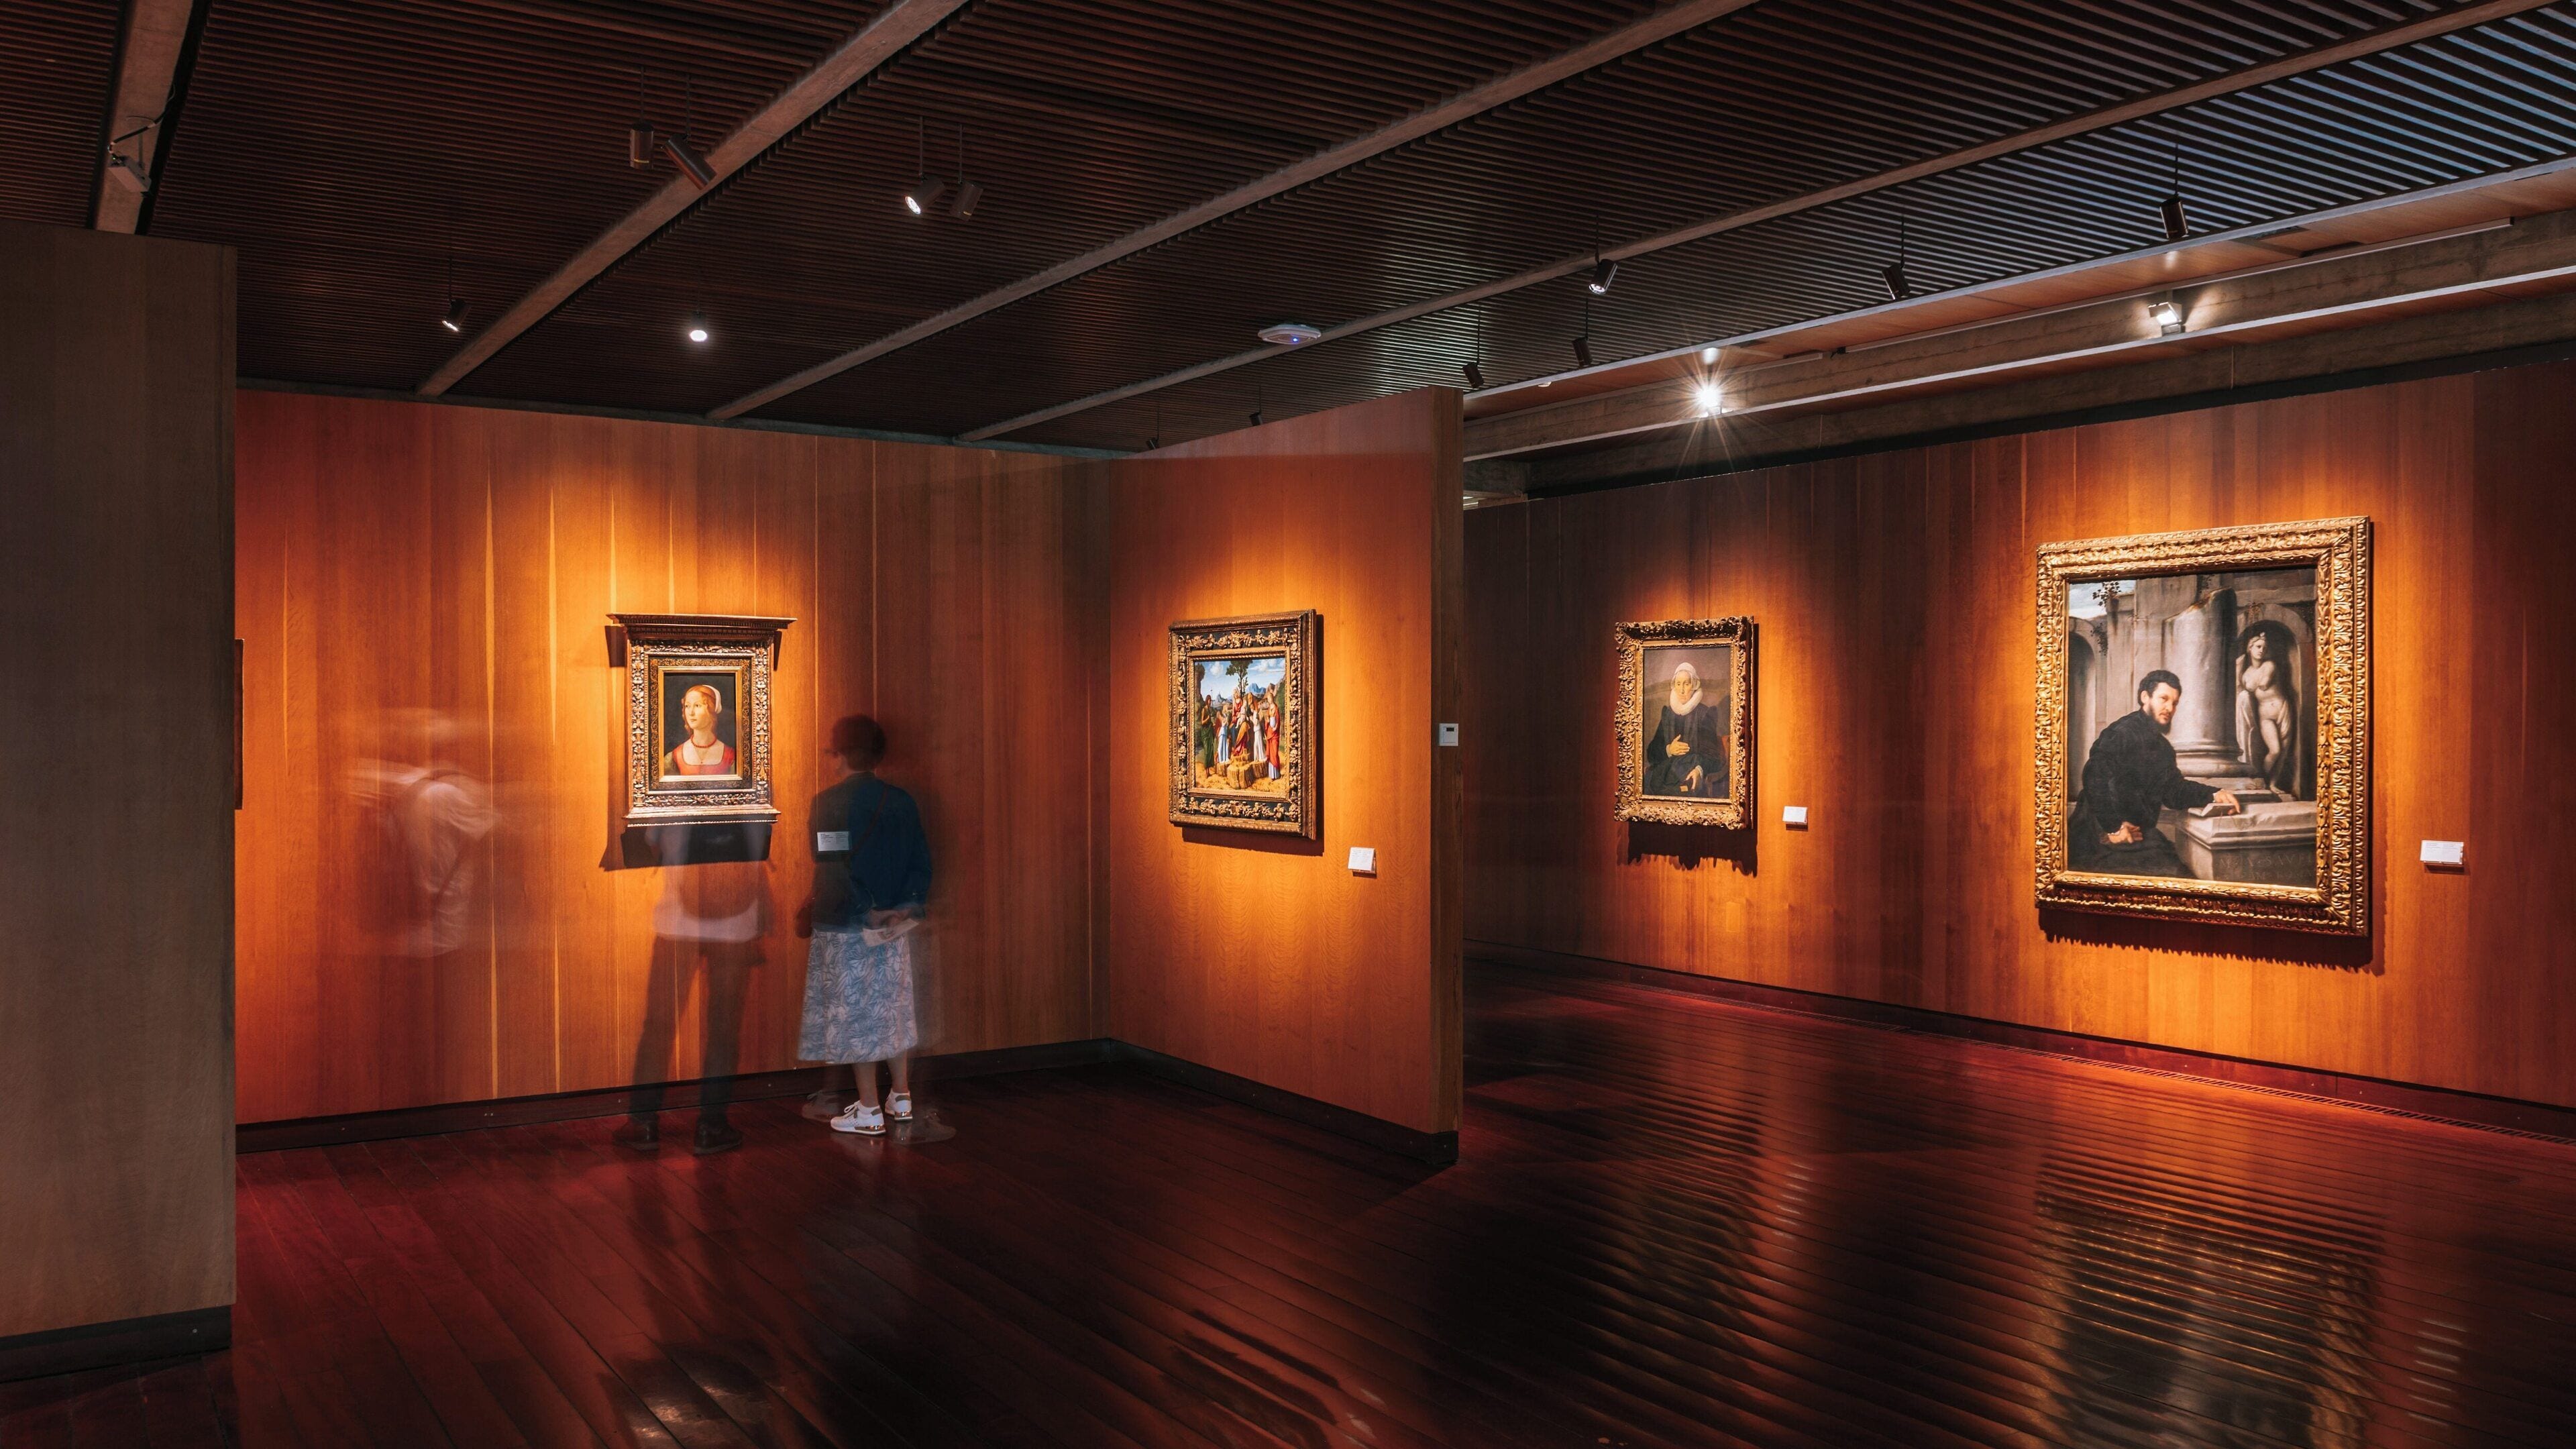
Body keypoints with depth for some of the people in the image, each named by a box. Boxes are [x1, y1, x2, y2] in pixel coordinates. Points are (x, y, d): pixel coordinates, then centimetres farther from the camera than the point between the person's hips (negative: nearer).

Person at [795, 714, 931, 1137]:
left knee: (855, 1014, 2)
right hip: (895, 927, 6)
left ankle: (869, 1112, 6)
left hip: (846, 927, -5)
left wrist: (867, 912, -13)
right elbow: (921, 861, 2)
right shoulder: (903, 801, 4)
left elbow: (836, 867, -18)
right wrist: (907, 906, -2)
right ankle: (901, 1098, 23)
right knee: (893, 1008, 16)